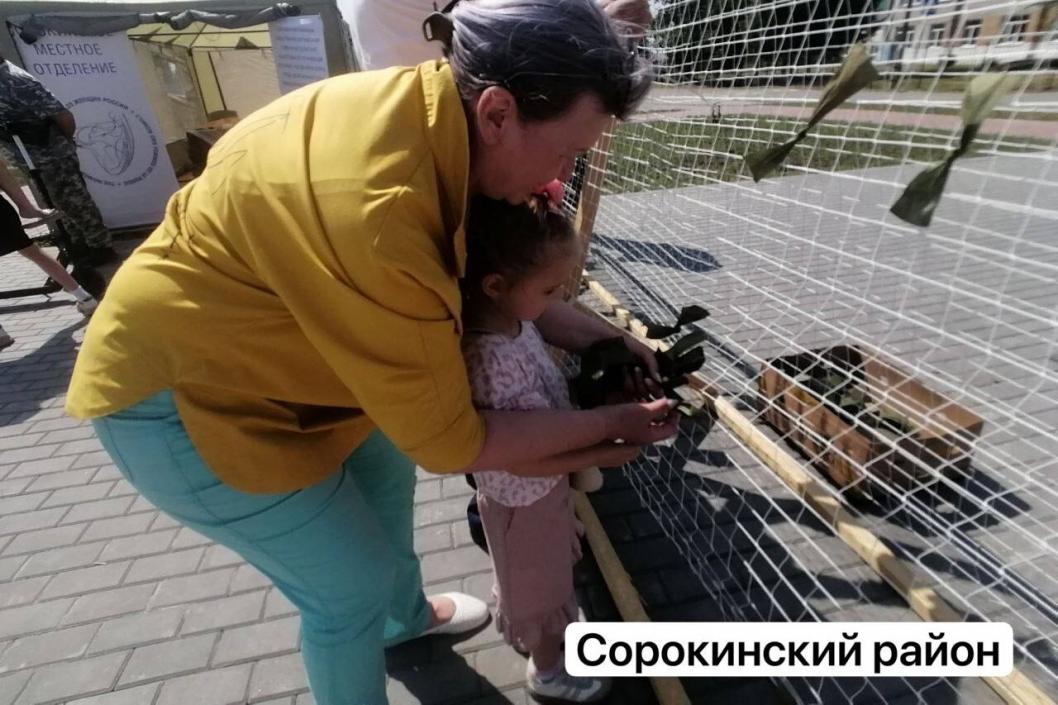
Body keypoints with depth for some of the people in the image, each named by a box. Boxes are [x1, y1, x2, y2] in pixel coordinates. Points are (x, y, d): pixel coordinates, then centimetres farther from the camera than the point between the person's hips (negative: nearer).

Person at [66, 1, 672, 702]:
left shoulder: (431, 113, -11)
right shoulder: (373, 210, -39)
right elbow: (449, 440, -28)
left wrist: (602, 336, -1)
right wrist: (611, 422, -17)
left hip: (249, 349, 8)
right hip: (179, 392, -8)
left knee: (387, 472, 22)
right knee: (355, 583, 4)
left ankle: (405, 615, 52)